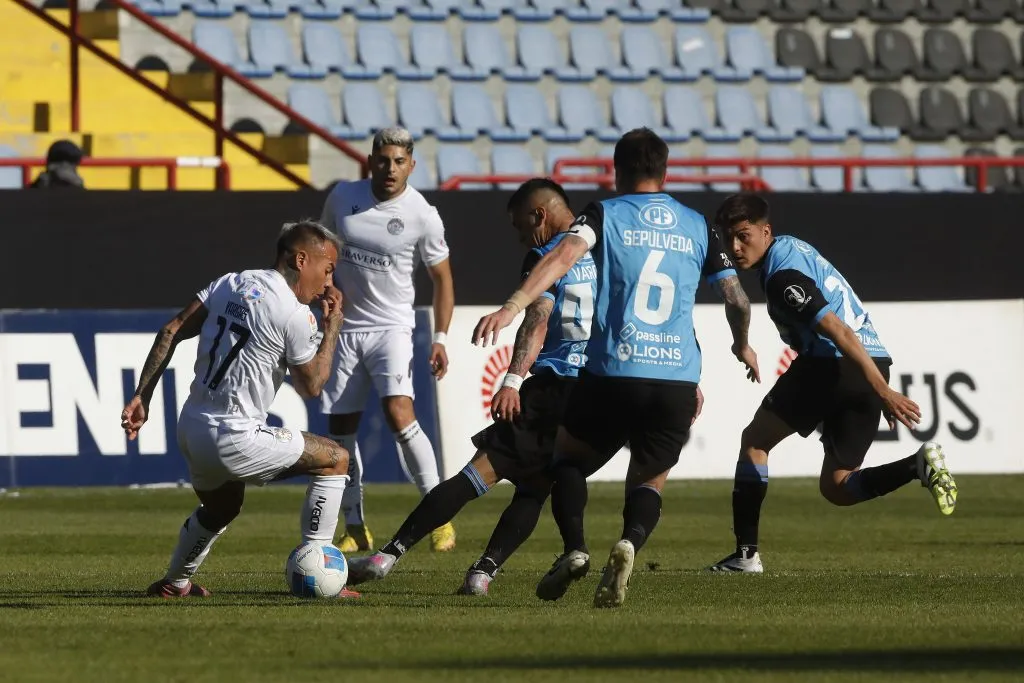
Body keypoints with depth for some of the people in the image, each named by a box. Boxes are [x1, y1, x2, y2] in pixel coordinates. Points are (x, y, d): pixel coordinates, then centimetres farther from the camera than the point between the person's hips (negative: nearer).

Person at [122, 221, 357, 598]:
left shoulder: (230, 284, 9)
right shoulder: (294, 315, -12)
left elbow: (171, 333, 5)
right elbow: (310, 386, 1)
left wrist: (141, 396, 8)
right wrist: (333, 324, 9)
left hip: (190, 428, 8)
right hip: (233, 439, -8)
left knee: (221, 507, 36)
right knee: (336, 459, 5)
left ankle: (174, 584, 51)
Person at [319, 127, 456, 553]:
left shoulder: (422, 215, -8)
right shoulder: (342, 197, -1)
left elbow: (442, 278, 2)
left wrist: (440, 338, -5)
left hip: (391, 327, -4)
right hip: (345, 327, 4)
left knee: (398, 412, -24)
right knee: (341, 427, 2)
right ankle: (355, 528, 15)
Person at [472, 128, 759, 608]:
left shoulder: (605, 214, 5)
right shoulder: (697, 226, 13)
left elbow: (564, 255, -14)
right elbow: (736, 299, 13)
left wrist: (511, 307, -24)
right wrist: (742, 345, 33)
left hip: (613, 374, -2)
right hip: (679, 380, 2)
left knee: (568, 458, 21)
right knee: (649, 481, 17)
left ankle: (574, 549, -3)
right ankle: (629, 542, -16)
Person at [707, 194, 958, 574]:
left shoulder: (783, 276, -14)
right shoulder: (791, 246, 17)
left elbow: (839, 331, -21)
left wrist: (883, 392, -24)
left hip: (834, 365, -9)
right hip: (873, 363, 9)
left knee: (755, 441, 8)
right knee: (836, 488, 11)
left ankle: (746, 553, 4)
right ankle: (919, 465, -11)